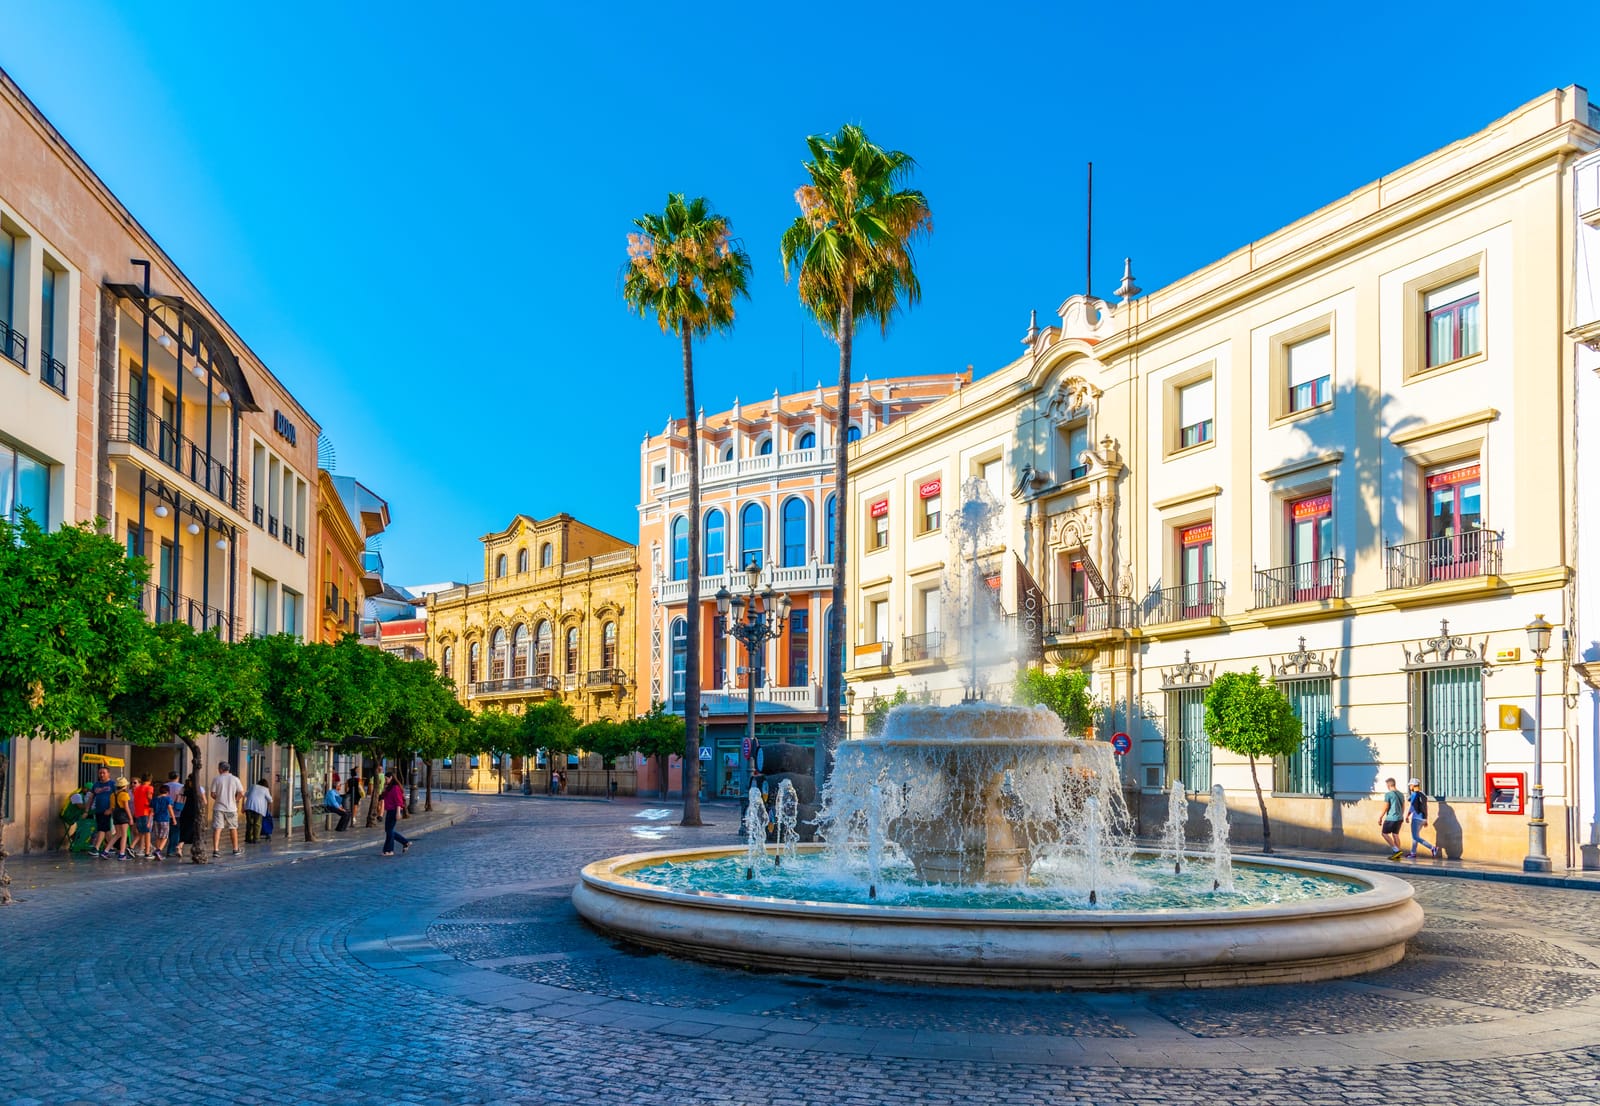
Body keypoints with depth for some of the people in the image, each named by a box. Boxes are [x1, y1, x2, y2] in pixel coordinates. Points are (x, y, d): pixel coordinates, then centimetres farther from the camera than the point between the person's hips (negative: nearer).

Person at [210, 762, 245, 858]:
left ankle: (215, 850, -13)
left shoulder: (216, 779, -3)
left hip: (219, 808, -1)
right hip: (231, 808, 1)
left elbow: (212, 794, -4)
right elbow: (241, 792, -5)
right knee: (233, 828, 14)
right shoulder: (235, 779, -1)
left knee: (217, 828, -2)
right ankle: (235, 849, 22)